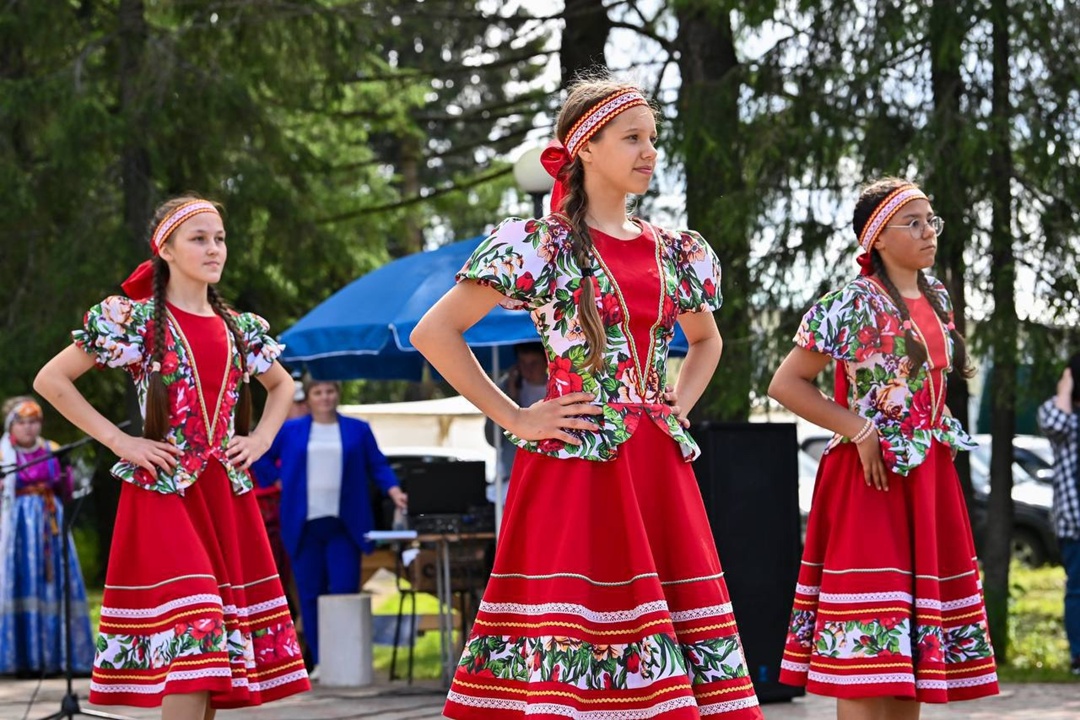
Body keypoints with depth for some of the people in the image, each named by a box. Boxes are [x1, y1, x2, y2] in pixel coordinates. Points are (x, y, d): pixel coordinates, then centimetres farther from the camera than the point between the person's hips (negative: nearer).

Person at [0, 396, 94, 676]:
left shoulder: (52, 451, 11)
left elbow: (66, 495, 12)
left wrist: (65, 472, -3)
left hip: (49, 527, 3)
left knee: (53, 585, 0)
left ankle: (51, 656, 2)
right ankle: (23, 658, -8)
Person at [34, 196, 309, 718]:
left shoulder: (240, 328, 12)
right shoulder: (134, 321, -2)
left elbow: (281, 385, 31)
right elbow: (51, 381, -1)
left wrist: (261, 438, 12)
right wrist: (119, 441, -8)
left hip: (227, 496, 5)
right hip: (163, 493, -5)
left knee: (218, 642, 3)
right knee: (190, 637, -17)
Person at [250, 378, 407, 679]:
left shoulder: (358, 430, 9)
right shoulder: (290, 431, 9)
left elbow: (378, 465, 8)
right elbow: (259, 456, 18)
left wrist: (394, 491, -8)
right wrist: (277, 481, 7)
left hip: (344, 524, -1)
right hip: (304, 524, 1)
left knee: (344, 593, -7)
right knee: (310, 594, 2)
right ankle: (320, 661, 9)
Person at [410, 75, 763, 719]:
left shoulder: (677, 253, 14)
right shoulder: (538, 245, -2)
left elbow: (706, 339, 33)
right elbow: (434, 333, -5)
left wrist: (681, 406, 15)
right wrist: (515, 418, -7)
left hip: (657, 471, 5)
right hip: (573, 469, -5)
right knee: (565, 658, -9)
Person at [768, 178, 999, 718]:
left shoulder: (937, 299, 12)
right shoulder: (852, 305, -10)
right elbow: (785, 383, -12)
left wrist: (944, 434, 11)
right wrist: (860, 430, -14)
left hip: (928, 479, 7)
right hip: (873, 476, -7)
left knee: (914, 639, 8)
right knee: (867, 651, -9)